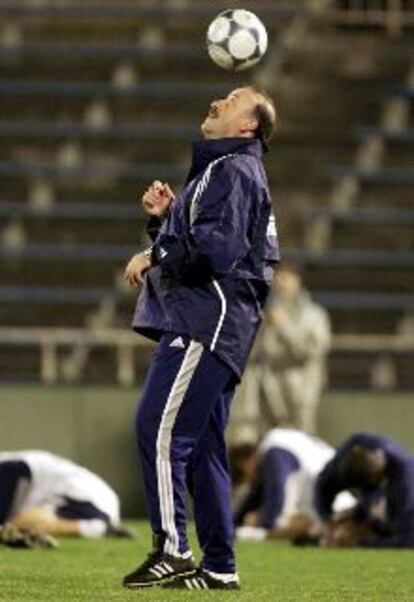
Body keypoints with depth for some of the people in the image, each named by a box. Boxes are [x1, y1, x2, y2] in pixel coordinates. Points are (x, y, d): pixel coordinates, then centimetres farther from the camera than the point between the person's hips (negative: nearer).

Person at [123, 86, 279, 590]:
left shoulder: (234, 171, -8)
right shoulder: (214, 171, 25)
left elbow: (215, 246, -21)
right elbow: (191, 244, 28)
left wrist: (154, 256, -12)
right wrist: (164, 217, 12)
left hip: (207, 321, -11)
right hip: (206, 325, 11)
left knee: (160, 427, -16)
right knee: (202, 445, 9)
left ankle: (172, 552, -19)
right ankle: (218, 567, 10)